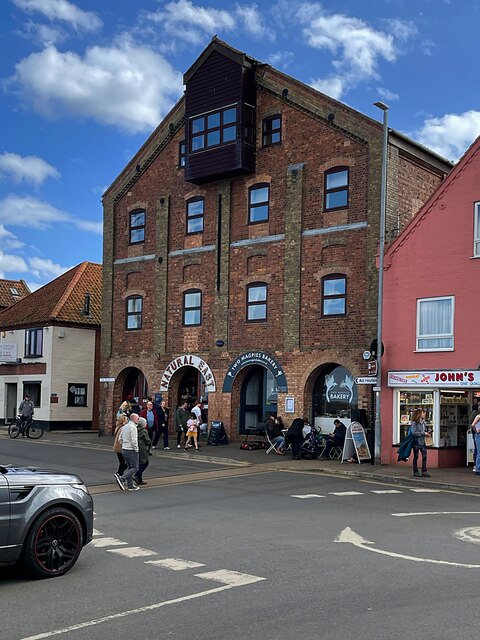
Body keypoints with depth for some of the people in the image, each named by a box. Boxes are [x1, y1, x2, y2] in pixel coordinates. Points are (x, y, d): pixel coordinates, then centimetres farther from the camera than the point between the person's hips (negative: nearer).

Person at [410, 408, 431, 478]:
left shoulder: (423, 422, 9)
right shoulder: (414, 423, -13)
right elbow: (414, 433, -21)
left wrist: (427, 432, -1)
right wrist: (423, 433, -20)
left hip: (422, 442, 6)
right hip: (416, 442, -6)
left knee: (424, 456, 0)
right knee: (416, 457, 4)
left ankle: (424, 471, 7)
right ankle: (415, 472, 13)